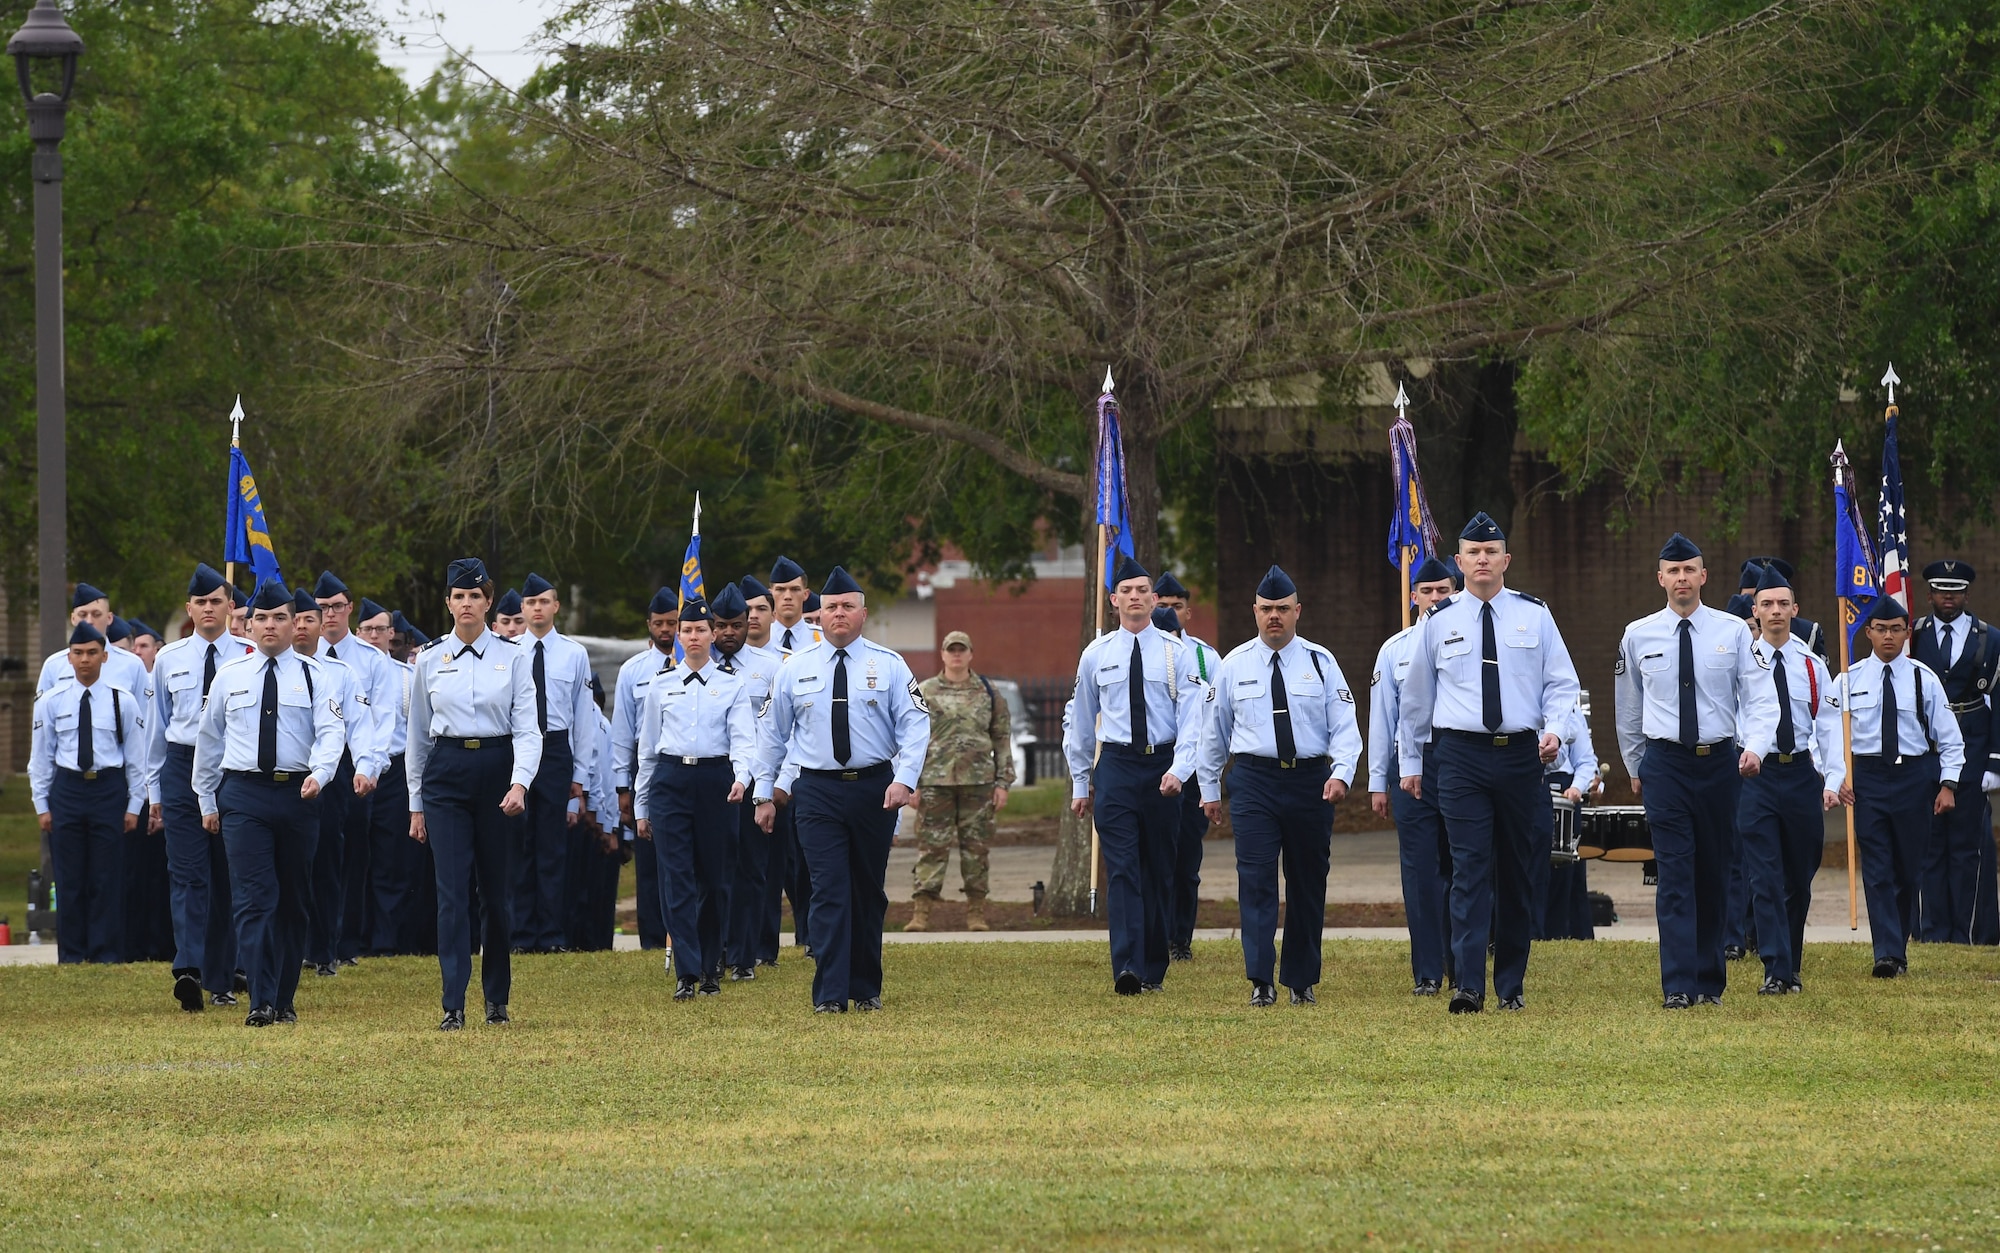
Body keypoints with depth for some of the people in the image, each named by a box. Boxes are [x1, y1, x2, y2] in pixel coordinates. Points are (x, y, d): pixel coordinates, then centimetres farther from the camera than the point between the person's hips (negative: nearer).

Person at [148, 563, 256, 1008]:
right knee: (187, 873, -11)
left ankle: (221, 979, 14)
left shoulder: (250, 657, 1)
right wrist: (156, 789, 15)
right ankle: (189, 969, -23)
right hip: (183, 767, 1)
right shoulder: (169, 659, 8)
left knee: (228, 876, 6)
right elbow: (159, 726, 15)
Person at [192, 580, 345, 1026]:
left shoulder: (315, 675, 4)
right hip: (243, 794, 0)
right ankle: (262, 1002, -16)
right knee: (254, 898, -10)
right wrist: (207, 801, 15)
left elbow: (330, 732, -8)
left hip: (298, 793, 0)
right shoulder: (230, 675, 9)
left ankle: (285, 1000, 17)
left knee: (293, 900, 8)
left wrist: (319, 774, -27)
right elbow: (209, 739, 16)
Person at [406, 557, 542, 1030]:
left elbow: (527, 729, -3)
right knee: (452, 890, -8)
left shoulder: (512, 657, 1)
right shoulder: (429, 660, 5)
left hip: (497, 771, 0)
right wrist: (416, 804, 11)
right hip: (445, 774, 0)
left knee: (497, 889, 7)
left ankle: (497, 998, 22)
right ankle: (454, 1005, -11)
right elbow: (418, 734, 11)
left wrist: (519, 783, -19)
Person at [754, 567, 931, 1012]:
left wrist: (904, 779, -17)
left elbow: (915, 725, -3)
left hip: (874, 788, 1)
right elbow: (772, 732, 11)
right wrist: (765, 793, 8)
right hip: (818, 791, -1)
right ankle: (830, 994, -12)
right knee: (829, 892, -9)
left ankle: (866, 988, 20)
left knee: (869, 892, 9)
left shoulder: (888, 665, 2)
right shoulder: (796, 669, 5)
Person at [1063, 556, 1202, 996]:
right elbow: (1081, 721, 14)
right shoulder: (1096, 655, 6)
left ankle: (1153, 970, 16)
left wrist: (1179, 770, -19)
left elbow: (1191, 718, -5)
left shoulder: (1176, 653, 1)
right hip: (1115, 766, 0)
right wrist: (1080, 783, 14)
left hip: (1163, 766, 0)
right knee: (1122, 871, -11)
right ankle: (1127, 968, -21)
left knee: (1159, 871, 7)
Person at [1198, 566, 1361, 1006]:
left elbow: (1344, 725, -1)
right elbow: (1214, 729, 14)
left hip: (1310, 781, 1)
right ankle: (1260, 981, -14)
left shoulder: (1320, 663, 4)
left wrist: (1341, 773, -18)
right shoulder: (1235, 665, 5)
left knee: (1308, 883, 7)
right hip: (1254, 780, -1)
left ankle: (1302, 981, 18)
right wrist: (1210, 788, 14)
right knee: (1256, 879, -11)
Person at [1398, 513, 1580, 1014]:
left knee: (1519, 873, 7)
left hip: (1521, 753, 1)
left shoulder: (1534, 615, 6)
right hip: (1461, 755, -1)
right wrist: (1410, 762, 16)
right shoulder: (1439, 622, 6)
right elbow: (1416, 696, 14)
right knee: (1470, 869, -11)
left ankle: (1511, 985, 17)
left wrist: (1555, 728, -12)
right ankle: (1468, 986, -17)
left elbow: (1562, 682, 7)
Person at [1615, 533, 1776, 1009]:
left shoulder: (1733, 632, 0)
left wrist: (1755, 747, -20)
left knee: (1715, 874, 8)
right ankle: (1678, 985, -13)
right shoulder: (1638, 637, 4)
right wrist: (1635, 769, 18)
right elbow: (1628, 709, 15)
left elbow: (1760, 698, -3)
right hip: (1664, 762, -1)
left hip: (1720, 760, 1)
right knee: (1675, 876, -9)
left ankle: (1711, 981, 19)